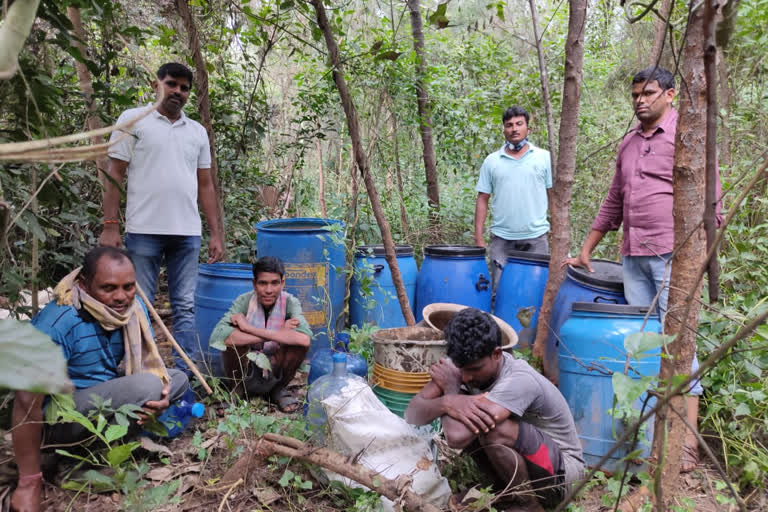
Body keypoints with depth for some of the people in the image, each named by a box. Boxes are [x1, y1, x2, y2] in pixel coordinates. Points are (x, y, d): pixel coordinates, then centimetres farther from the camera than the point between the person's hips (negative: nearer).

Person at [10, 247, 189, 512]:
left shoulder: (133, 307, -7)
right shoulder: (57, 323, -26)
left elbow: (148, 362, 0)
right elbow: (28, 401, -28)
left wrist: (160, 396, -24)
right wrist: (29, 483, -27)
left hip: (104, 397, 8)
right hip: (57, 418, -8)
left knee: (177, 379, 3)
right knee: (146, 386, -29)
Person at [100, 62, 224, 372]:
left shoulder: (197, 132, 15)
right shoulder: (133, 120, 4)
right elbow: (114, 175, 0)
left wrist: (216, 234, 8)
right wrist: (110, 226, -8)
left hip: (188, 232, 4)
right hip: (144, 231, -3)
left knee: (186, 307, 5)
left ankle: (185, 372, 12)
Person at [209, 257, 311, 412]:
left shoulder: (290, 302, -16)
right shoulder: (244, 301, -17)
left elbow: (305, 338, -37)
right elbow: (217, 337, -34)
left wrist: (250, 329, -35)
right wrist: (277, 335, -34)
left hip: (275, 373, 1)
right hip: (245, 373, -1)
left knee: (300, 341, -26)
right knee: (234, 338, -30)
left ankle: (278, 389, 2)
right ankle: (238, 390, 0)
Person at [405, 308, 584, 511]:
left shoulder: (520, 381, -34)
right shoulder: (465, 365, -13)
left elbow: (457, 437, -44)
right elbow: (412, 414, -18)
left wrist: (451, 390, -26)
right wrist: (446, 402, -39)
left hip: (562, 467, -7)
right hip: (522, 460, 7)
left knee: (495, 429, -33)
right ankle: (500, 492, 5)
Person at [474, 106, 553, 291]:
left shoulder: (544, 157, 5)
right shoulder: (491, 161, 7)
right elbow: (482, 200, 6)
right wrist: (478, 239, 0)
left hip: (536, 237, 0)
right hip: (502, 239, 0)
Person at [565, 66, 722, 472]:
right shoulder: (629, 143, 20)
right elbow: (612, 203, 24)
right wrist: (585, 251, 21)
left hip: (672, 256, -6)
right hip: (632, 257, 6)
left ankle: (687, 444, -1)